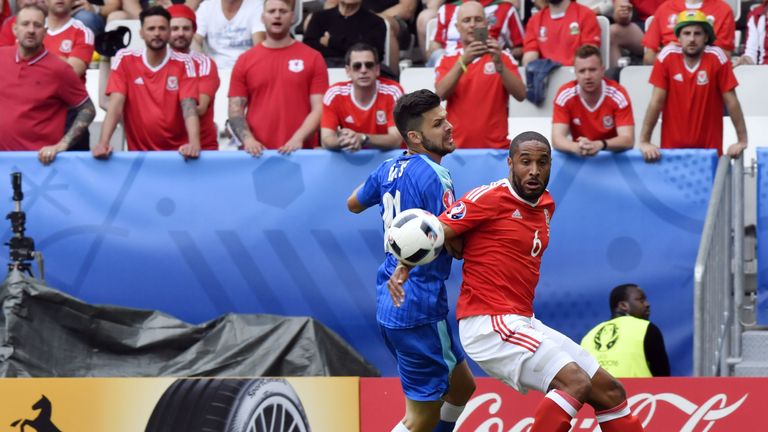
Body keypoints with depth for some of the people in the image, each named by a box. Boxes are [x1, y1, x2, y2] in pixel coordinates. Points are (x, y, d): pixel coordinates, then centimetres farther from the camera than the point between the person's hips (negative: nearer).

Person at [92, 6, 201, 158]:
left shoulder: (183, 63, -1)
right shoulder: (125, 60, 1)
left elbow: (189, 107, -13)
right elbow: (115, 105, -7)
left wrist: (194, 143, -32)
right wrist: (103, 143, -23)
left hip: (177, 152, -1)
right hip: (138, 153, 1)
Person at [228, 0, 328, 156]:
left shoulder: (313, 58, 4)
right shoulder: (245, 61, 8)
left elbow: (320, 109, -1)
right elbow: (235, 110, 6)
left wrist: (298, 138, -16)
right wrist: (248, 139, -12)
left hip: (300, 151, -1)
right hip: (257, 152, 1)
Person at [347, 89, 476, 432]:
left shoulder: (389, 169, 9)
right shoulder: (434, 176, -16)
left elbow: (354, 203, 29)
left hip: (390, 301, 9)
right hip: (420, 307, -9)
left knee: (461, 387, 23)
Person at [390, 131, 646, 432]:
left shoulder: (546, 205, 15)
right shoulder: (491, 198, -10)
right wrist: (404, 267, -35)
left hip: (525, 323, 9)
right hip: (489, 326, -9)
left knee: (610, 392, 8)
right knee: (576, 382, -25)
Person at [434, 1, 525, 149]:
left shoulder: (503, 58, 5)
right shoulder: (446, 61, 7)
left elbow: (520, 95, -7)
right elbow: (441, 94, -10)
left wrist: (498, 64, -20)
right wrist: (463, 62, -21)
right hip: (456, 146, 0)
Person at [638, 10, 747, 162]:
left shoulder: (716, 57, -9)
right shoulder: (667, 56, -6)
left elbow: (731, 101, -6)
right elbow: (656, 101, -5)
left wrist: (742, 141, -7)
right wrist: (644, 141, -7)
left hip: (709, 149, -1)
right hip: (672, 147, 1)